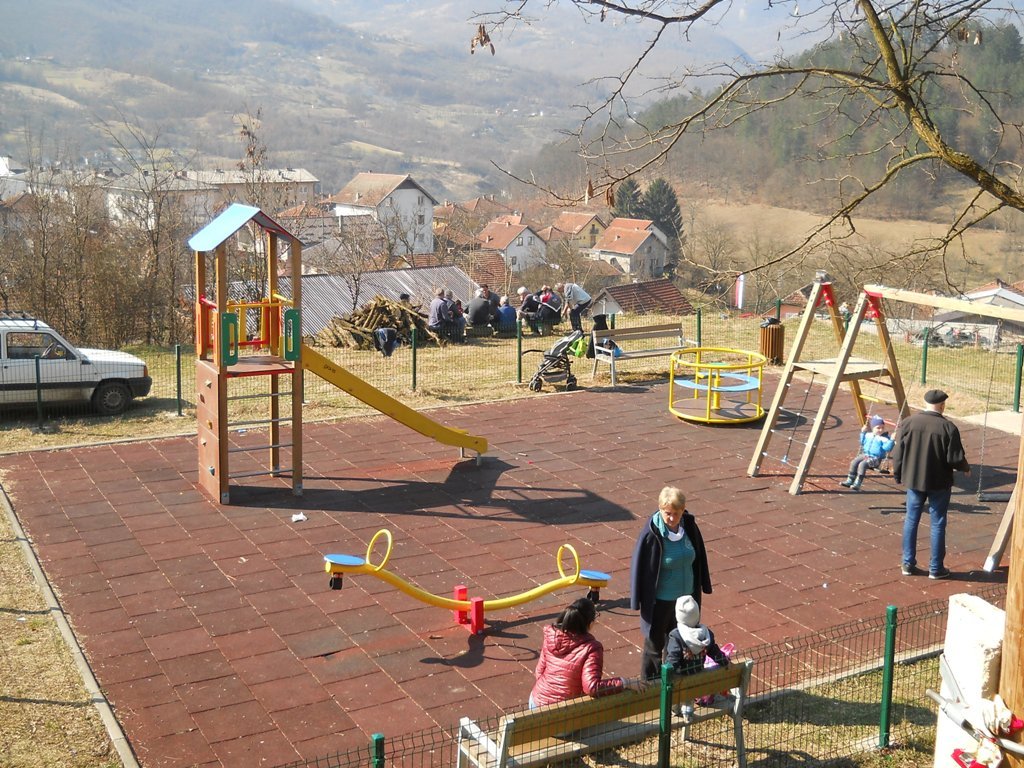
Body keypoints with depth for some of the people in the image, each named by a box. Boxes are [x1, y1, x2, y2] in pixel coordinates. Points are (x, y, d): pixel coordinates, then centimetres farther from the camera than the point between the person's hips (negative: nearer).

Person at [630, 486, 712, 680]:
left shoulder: (689, 526, -9)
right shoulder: (651, 533, -23)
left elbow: (698, 557, 6)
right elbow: (639, 567, -15)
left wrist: (701, 587, 11)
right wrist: (640, 601, -12)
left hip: (685, 597, 5)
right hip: (660, 600, -5)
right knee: (654, 644, 12)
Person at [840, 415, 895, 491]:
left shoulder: (884, 438, -9)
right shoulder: (868, 435, 12)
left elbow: (887, 448, -21)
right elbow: (863, 442, 30)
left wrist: (891, 440, -31)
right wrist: (863, 432, 22)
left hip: (875, 458, -7)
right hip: (865, 454, 7)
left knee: (862, 464, -28)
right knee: (854, 462, -9)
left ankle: (857, 484, -24)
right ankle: (849, 481, -2)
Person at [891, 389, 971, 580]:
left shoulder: (908, 423, -5)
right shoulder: (948, 427, -15)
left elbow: (898, 453, -2)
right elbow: (955, 458, -13)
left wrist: (897, 475, 12)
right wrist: (966, 468, 8)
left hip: (914, 479, 3)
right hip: (939, 483, -3)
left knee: (911, 520, 13)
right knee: (937, 524, 7)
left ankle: (908, 564, 18)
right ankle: (936, 568, 14)